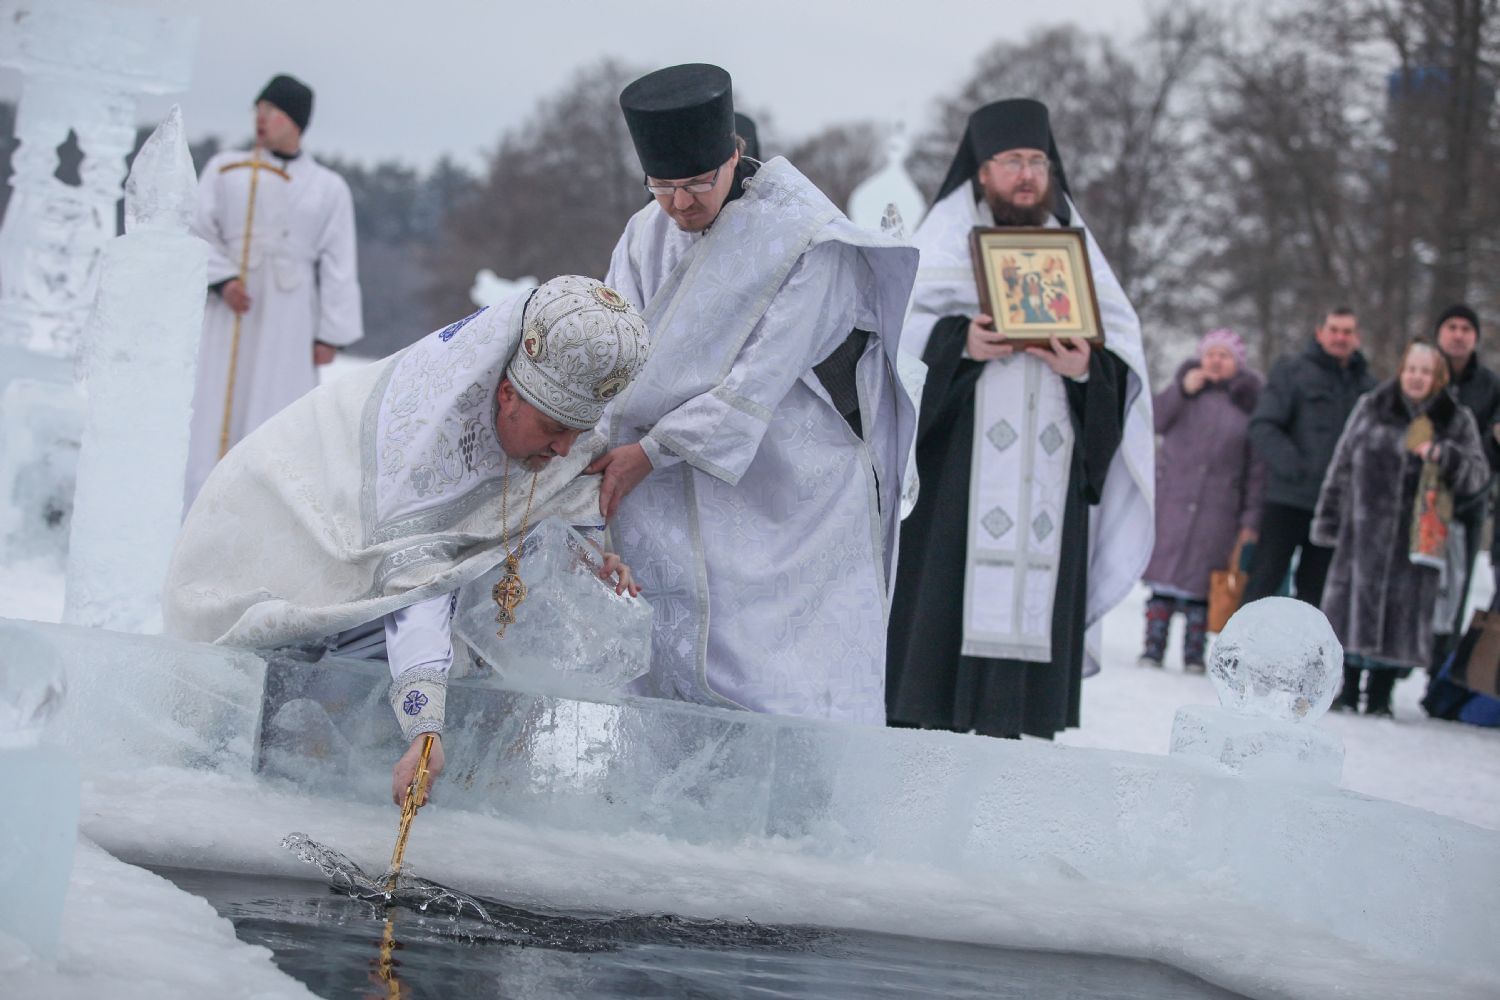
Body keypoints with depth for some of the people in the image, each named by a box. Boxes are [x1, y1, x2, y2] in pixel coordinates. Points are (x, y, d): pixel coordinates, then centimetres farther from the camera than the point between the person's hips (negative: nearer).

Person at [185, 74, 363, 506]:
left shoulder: (328, 188, 9)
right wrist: (222, 280, -14)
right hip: (226, 312, 0)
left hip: (287, 317, 0)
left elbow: (338, 266, 6)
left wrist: (331, 335, -1)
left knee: (276, 413, -7)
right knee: (211, 405, -6)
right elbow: (199, 232, 4)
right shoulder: (225, 168, 11)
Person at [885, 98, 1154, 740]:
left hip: (1046, 467, 3)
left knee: (1029, 607, -2)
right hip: (954, 463, -3)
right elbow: (901, 331, -1)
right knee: (944, 587, -10)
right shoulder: (945, 241, 10)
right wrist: (959, 342, -19)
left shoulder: (1076, 252, 17)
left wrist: (1088, 370, -11)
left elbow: (1124, 356, 10)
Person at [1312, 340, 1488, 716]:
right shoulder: (1371, 408, 7)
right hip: (1364, 530, 0)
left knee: (1403, 610, 0)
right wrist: (1328, 521, 5)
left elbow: (1478, 473, 3)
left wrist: (1445, 456, -16)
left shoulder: (1456, 421, 7)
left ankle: (1380, 696, 8)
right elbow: (1342, 465, 8)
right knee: (1354, 605, 0)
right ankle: (1348, 689, 11)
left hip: (1418, 537, 0)